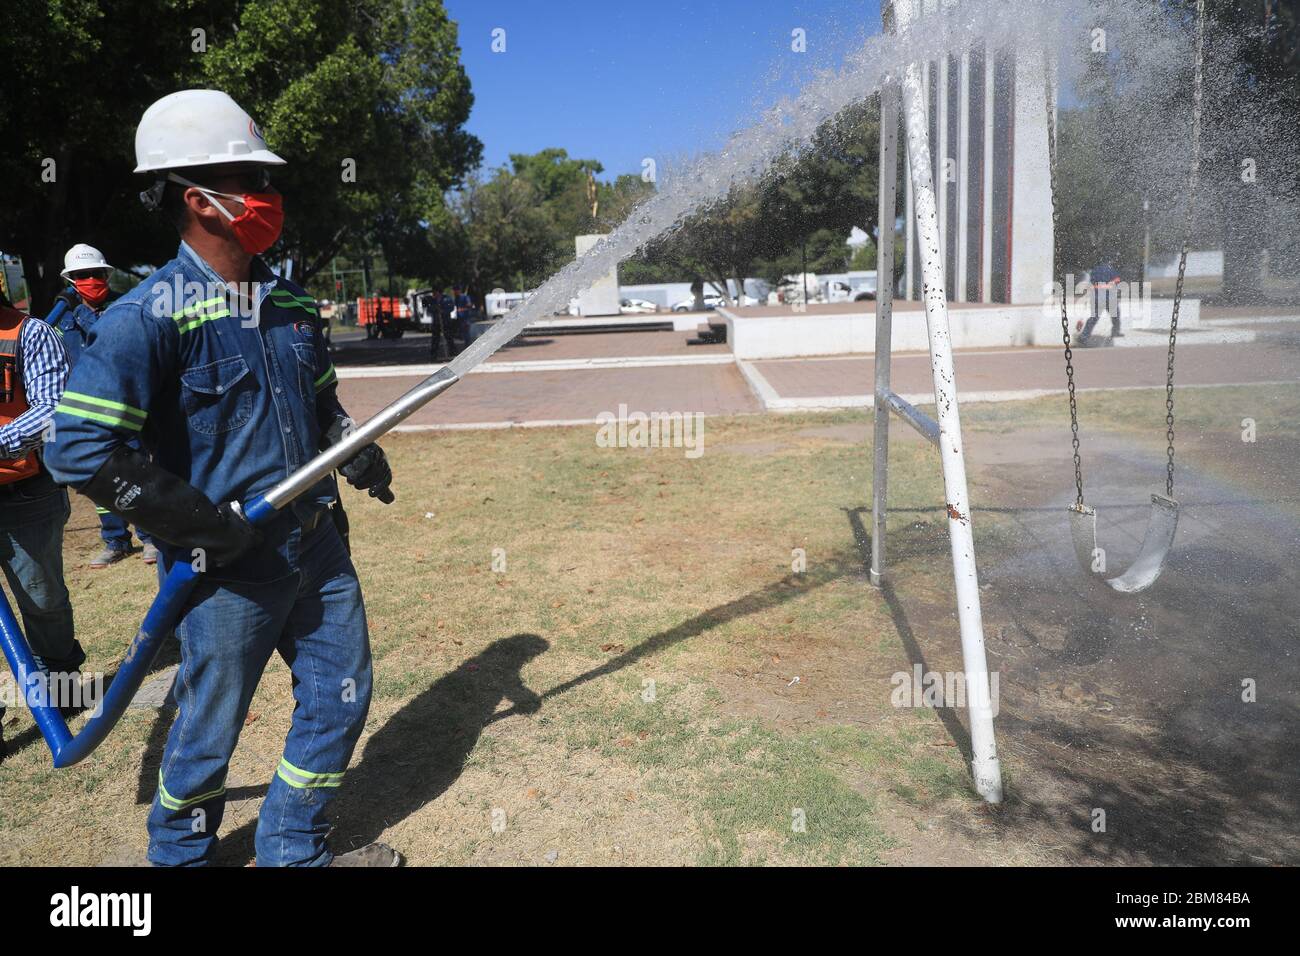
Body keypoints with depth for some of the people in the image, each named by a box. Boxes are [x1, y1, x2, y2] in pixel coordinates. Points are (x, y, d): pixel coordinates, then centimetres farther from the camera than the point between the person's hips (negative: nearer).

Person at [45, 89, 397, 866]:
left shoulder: (291, 302, 8)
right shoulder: (150, 318, -15)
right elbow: (81, 450, -19)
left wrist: (355, 452, 0)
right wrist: (201, 524, -18)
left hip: (317, 544, 7)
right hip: (227, 567, -6)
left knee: (342, 697, 15)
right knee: (210, 732, 11)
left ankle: (296, 852, 37)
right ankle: (180, 855, 41)